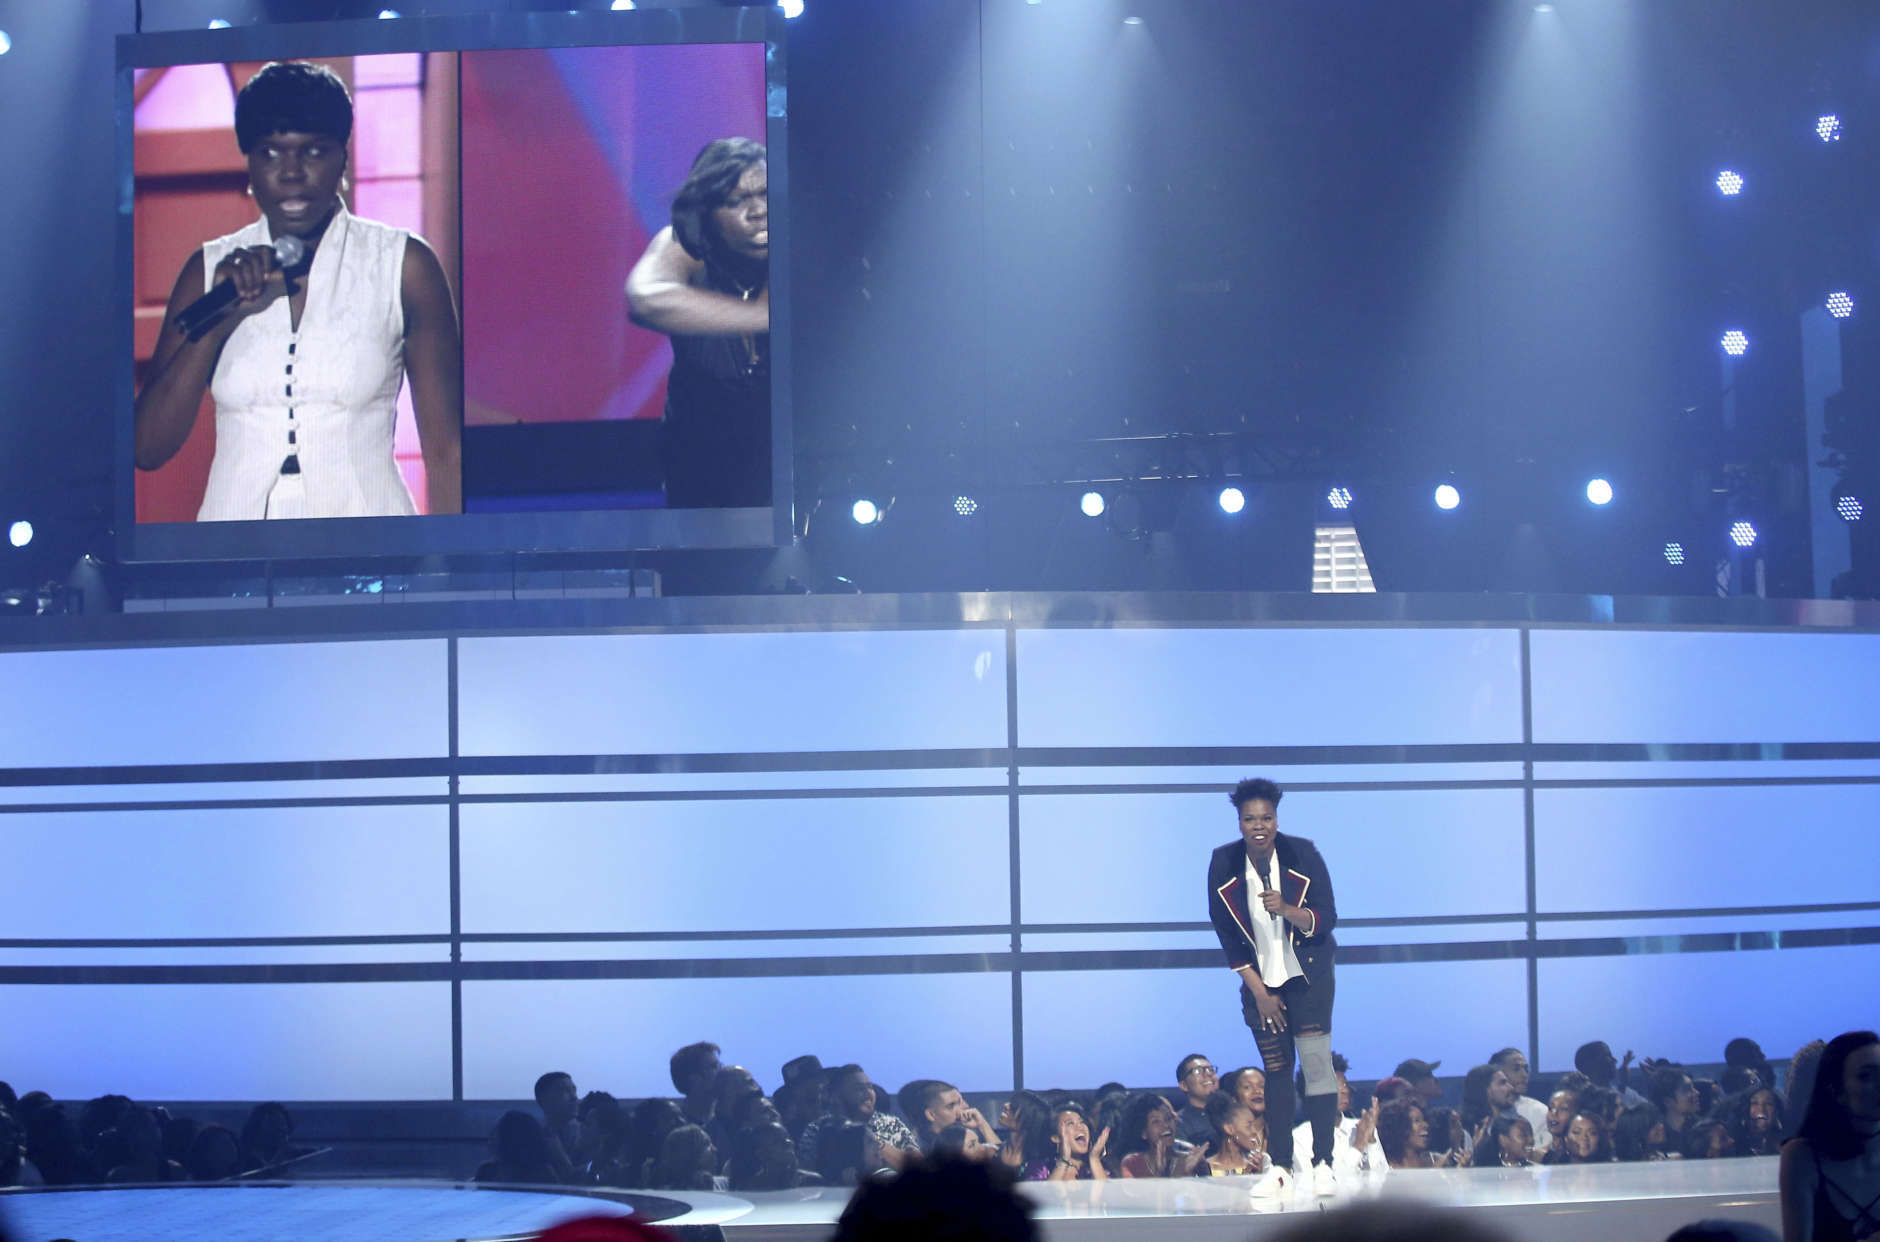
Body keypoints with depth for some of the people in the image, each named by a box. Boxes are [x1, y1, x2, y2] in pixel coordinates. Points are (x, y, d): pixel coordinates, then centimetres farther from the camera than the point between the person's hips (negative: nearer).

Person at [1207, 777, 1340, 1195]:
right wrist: (1259, 992, -4)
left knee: (1316, 1059, -12)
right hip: (1261, 980, 2)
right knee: (1276, 1071, 2)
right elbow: (1226, 934, -2)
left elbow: (1327, 919, -12)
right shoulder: (1224, 865, -9)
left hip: (1308, 975, -2)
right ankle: (1280, 1166, 7)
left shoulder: (1303, 855, -13)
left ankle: (1323, 1163, -10)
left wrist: (1286, 909, -32)